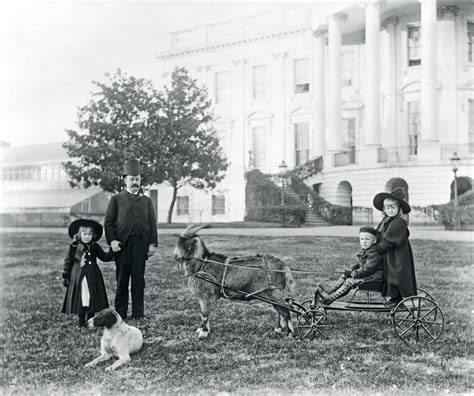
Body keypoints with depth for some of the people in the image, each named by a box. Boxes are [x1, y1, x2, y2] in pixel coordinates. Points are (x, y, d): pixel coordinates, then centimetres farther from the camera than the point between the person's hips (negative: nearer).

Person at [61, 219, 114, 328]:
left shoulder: (95, 247, 7)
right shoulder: (74, 247, 1)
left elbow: (105, 257, 15)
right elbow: (68, 262, 5)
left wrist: (112, 250, 0)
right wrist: (65, 276, 4)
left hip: (92, 277, 2)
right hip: (78, 277, -2)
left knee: (92, 298, 2)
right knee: (80, 298, 1)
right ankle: (81, 322, 11)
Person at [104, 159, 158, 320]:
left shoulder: (146, 201, 17)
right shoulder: (116, 199, 11)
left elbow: (152, 224, 12)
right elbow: (108, 222, 4)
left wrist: (153, 243, 1)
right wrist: (112, 240, -9)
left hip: (141, 243, 1)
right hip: (122, 244, -1)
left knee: (139, 279, 1)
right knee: (122, 280, 2)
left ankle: (138, 314, 5)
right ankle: (120, 313, 7)